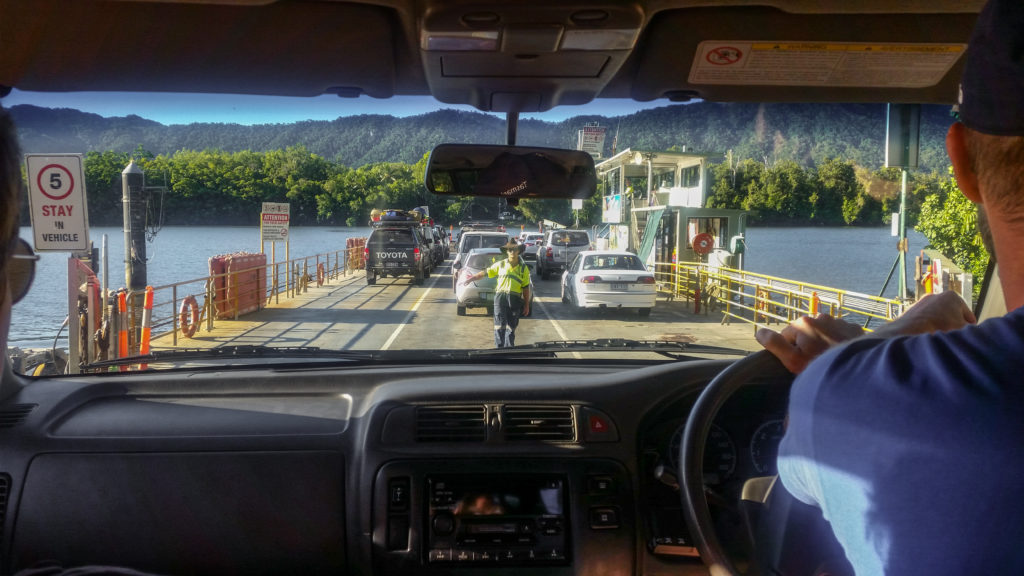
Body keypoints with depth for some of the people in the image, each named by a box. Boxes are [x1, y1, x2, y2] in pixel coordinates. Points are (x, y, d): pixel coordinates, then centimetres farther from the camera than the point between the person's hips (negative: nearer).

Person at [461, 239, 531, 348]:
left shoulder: (523, 268, 8)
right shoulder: (500, 264, 8)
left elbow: (525, 288, 9)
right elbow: (484, 273, 10)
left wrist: (526, 306, 7)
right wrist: (469, 279, 6)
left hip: (515, 299, 1)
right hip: (500, 297, -1)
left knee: (511, 327, 8)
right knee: (500, 326, -8)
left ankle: (509, 348, 17)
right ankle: (499, 348, -7)